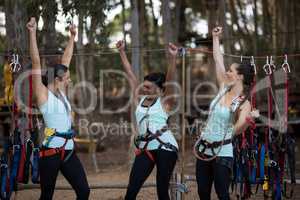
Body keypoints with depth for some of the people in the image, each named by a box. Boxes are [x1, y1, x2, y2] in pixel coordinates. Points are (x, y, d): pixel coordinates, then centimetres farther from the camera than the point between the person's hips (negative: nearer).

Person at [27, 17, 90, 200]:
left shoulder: (61, 92, 12)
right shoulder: (43, 95, -6)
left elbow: (66, 60, 19)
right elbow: (36, 63, -15)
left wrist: (72, 37, 23)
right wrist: (33, 33, -20)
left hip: (68, 150, 7)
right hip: (51, 152, -7)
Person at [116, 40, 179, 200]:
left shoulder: (165, 102, 0)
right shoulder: (140, 99, 12)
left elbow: (170, 80, -15)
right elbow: (130, 74, 11)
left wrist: (173, 58, -29)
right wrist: (122, 52, 10)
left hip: (165, 146, -4)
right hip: (145, 148, 5)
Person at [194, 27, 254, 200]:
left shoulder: (244, 104, -13)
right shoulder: (224, 90, 4)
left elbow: (237, 130, -27)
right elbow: (218, 61, 10)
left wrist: (246, 121, -46)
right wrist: (216, 37, 14)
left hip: (222, 152, -7)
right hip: (204, 149, 7)